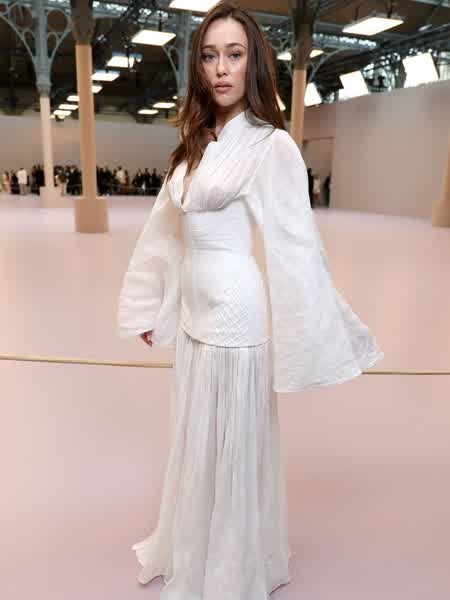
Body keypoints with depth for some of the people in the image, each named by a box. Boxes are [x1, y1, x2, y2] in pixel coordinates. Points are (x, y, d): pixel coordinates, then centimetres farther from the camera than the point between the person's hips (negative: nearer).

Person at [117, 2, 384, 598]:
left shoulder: (272, 146, -11)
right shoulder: (197, 146, 10)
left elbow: (295, 248, -14)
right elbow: (165, 231, 13)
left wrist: (321, 337, -13)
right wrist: (152, 306, 17)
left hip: (237, 321, -7)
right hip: (194, 318, 7)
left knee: (235, 443, 10)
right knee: (196, 439, 21)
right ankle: (192, 547, 47)